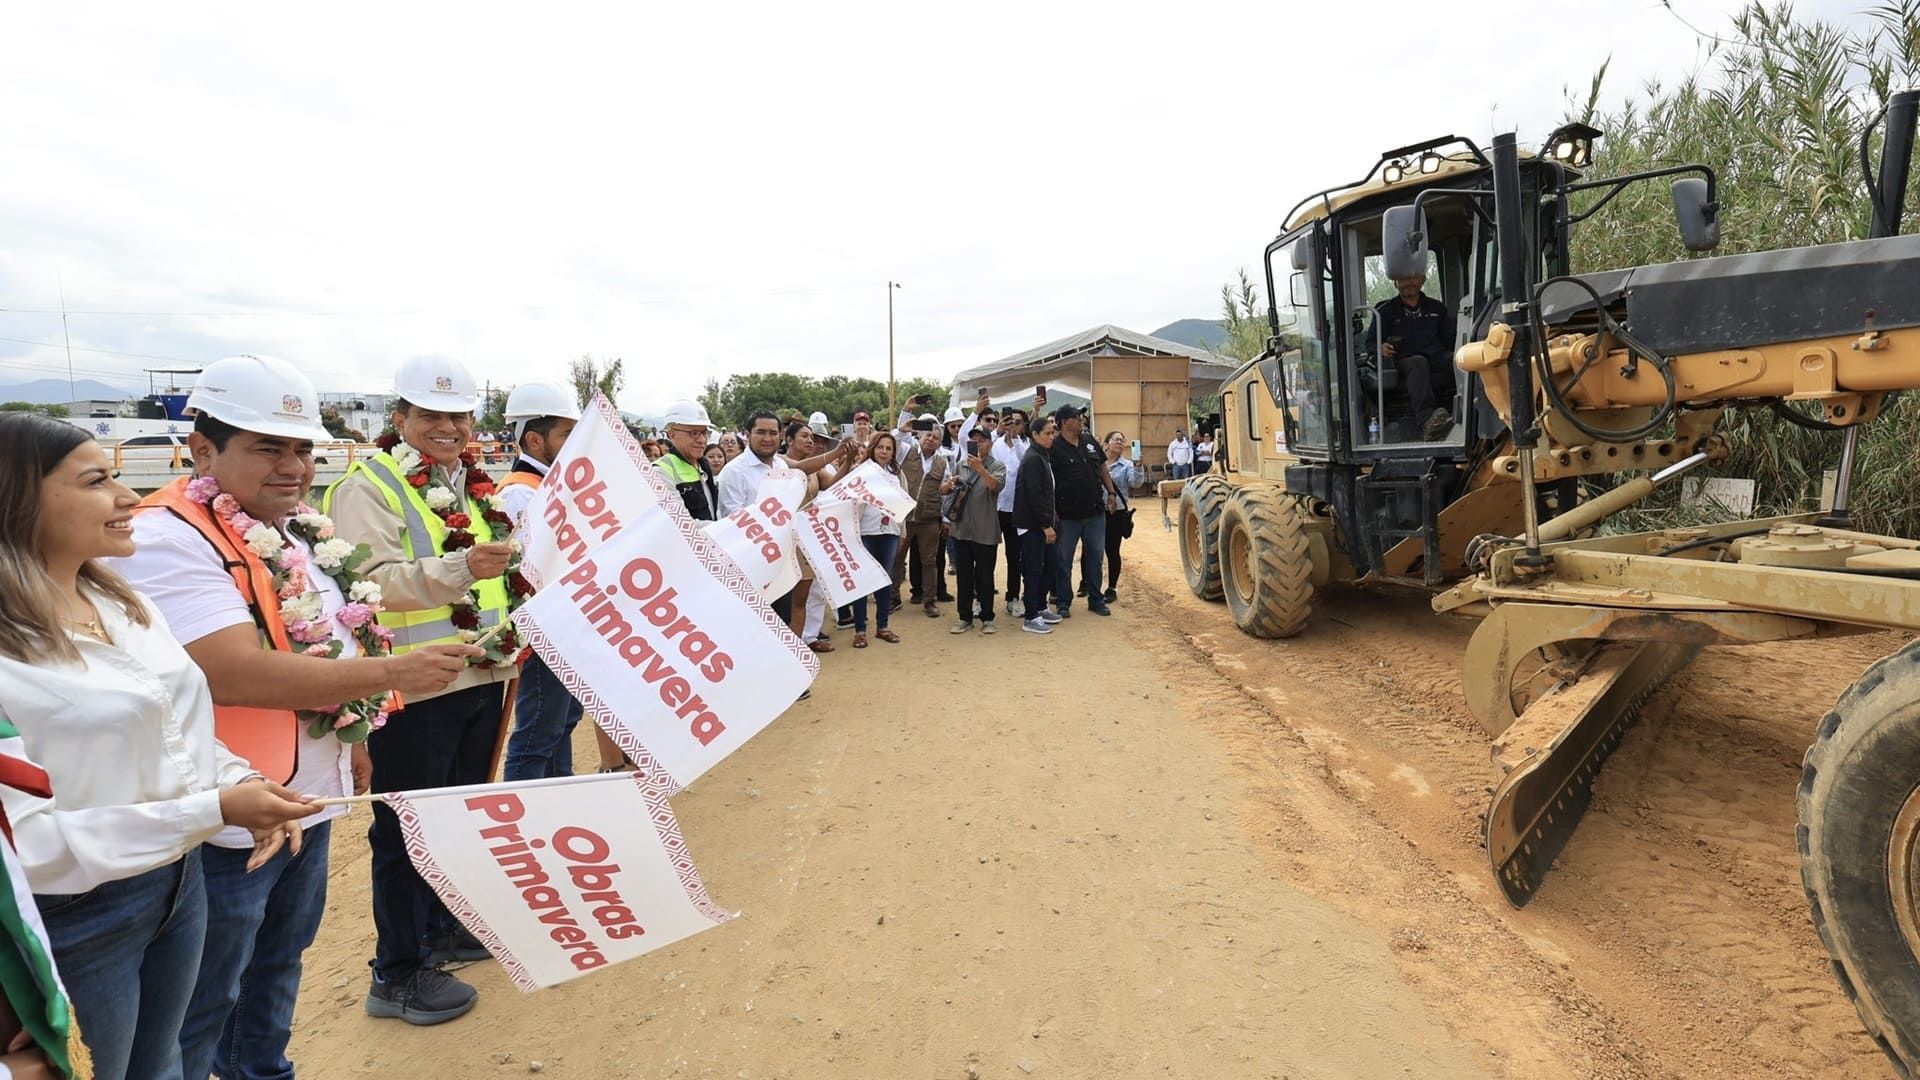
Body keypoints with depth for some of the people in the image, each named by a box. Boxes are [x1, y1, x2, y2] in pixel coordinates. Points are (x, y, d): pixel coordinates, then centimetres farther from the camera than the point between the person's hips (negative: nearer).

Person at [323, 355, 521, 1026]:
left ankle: (442, 926, 39)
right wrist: (459, 569, -35)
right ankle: (397, 973, 19)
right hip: (416, 687, -7)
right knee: (408, 826, 4)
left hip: (481, 676, 8)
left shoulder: (477, 485, 13)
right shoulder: (368, 486, -10)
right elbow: (372, 581, -23)